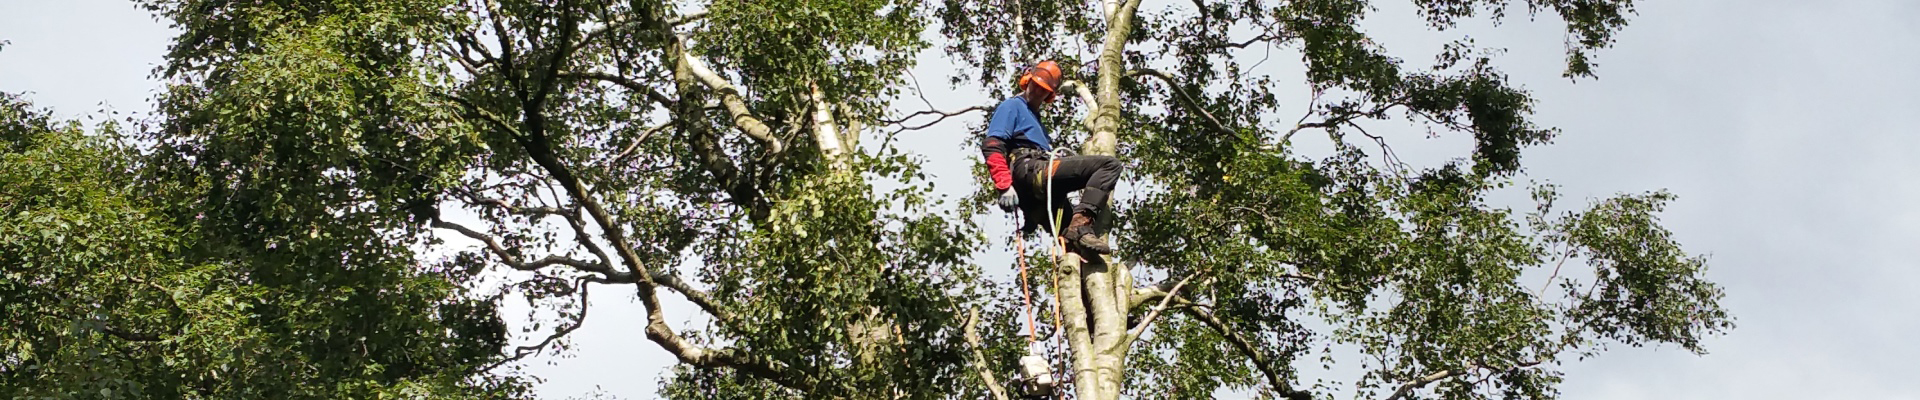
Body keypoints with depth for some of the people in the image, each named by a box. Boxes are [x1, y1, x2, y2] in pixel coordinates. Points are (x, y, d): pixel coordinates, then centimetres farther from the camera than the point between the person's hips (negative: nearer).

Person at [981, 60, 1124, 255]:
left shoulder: (1034, 117, 38)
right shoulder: (1012, 106, 9)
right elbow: (991, 145, -7)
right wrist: (1005, 186, -19)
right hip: (1030, 171, -9)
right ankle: (1081, 226, -33)